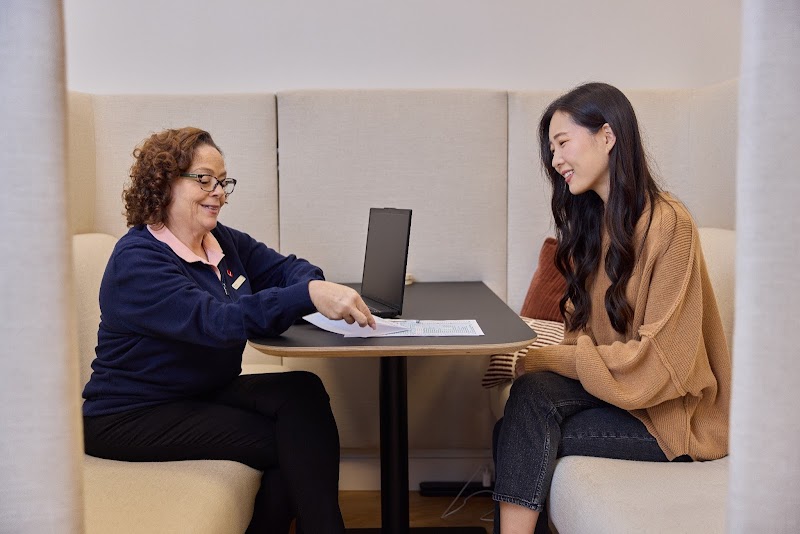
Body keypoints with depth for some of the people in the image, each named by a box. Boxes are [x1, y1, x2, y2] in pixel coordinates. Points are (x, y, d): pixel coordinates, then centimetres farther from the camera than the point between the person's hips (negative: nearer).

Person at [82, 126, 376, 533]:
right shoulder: (137, 260, -19)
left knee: (302, 391, -19)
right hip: (135, 416, -7)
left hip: (210, 391, 7)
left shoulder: (224, 241, 6)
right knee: (289, 443, -20)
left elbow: (285, 268, 2)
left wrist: (319, 287, -23)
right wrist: (309, 297, -45)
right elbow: (217, 321, -33)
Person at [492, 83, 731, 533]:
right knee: (533, 392, -23)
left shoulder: (668, 223, -17)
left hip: (674, 410, -6)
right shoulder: (588, 219, 7)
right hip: (608, 385, 6)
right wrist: (528, 352, -10)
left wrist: (546, 359, -18)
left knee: (523, 435, -23)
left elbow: (658, 361, -19)